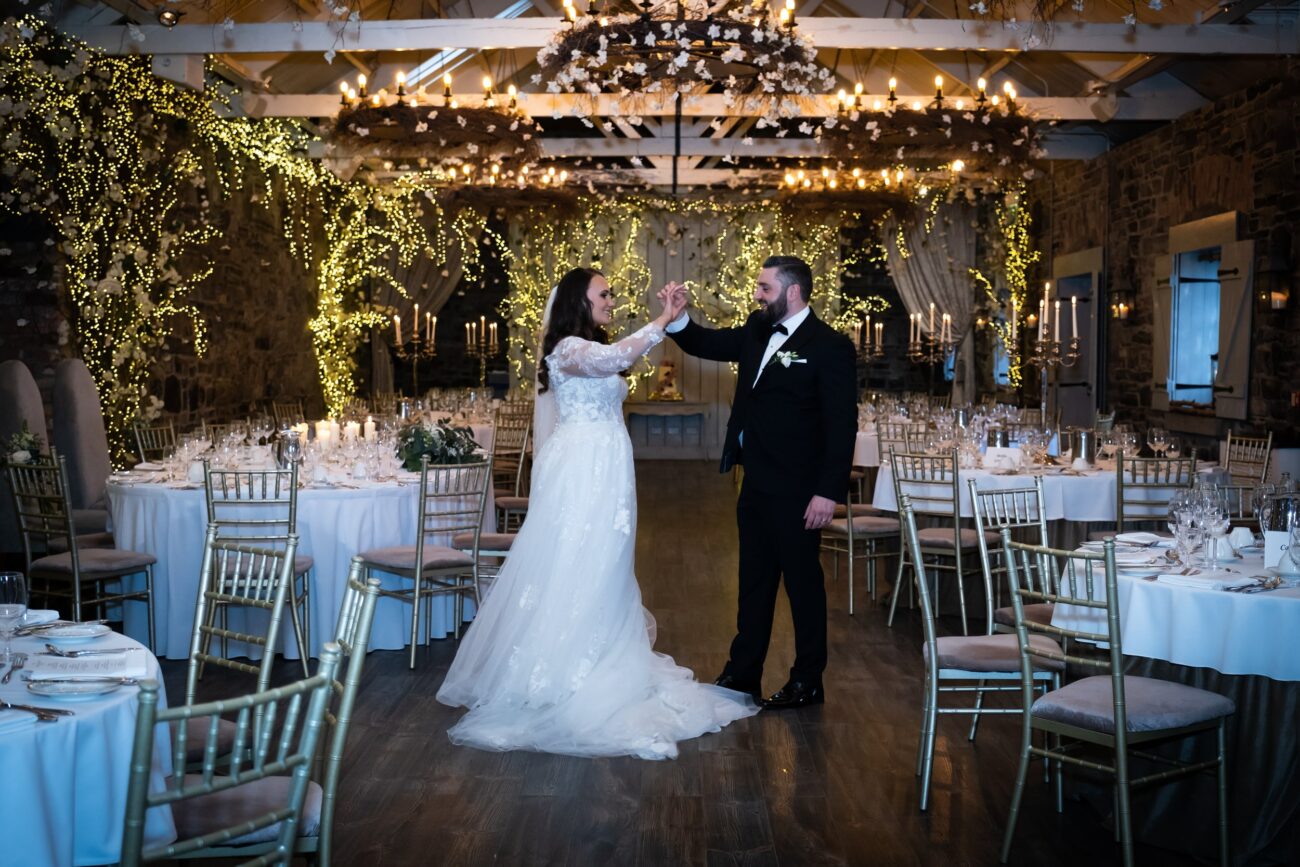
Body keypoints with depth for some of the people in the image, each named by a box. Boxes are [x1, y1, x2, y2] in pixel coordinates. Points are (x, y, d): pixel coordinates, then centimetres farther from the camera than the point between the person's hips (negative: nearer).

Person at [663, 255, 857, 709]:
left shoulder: (829, 346, -14)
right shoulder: (757, 332, 8)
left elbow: (842, 424, -17)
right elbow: (706, 343, 16)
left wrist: (828, 492, -21)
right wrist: (675, 316, -4)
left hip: (795, 490, -8)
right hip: (756, 484, 8)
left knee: (802, 582, 6)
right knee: (754, 581, 16)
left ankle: (808, 682, 19)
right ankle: (743, 674, 27)